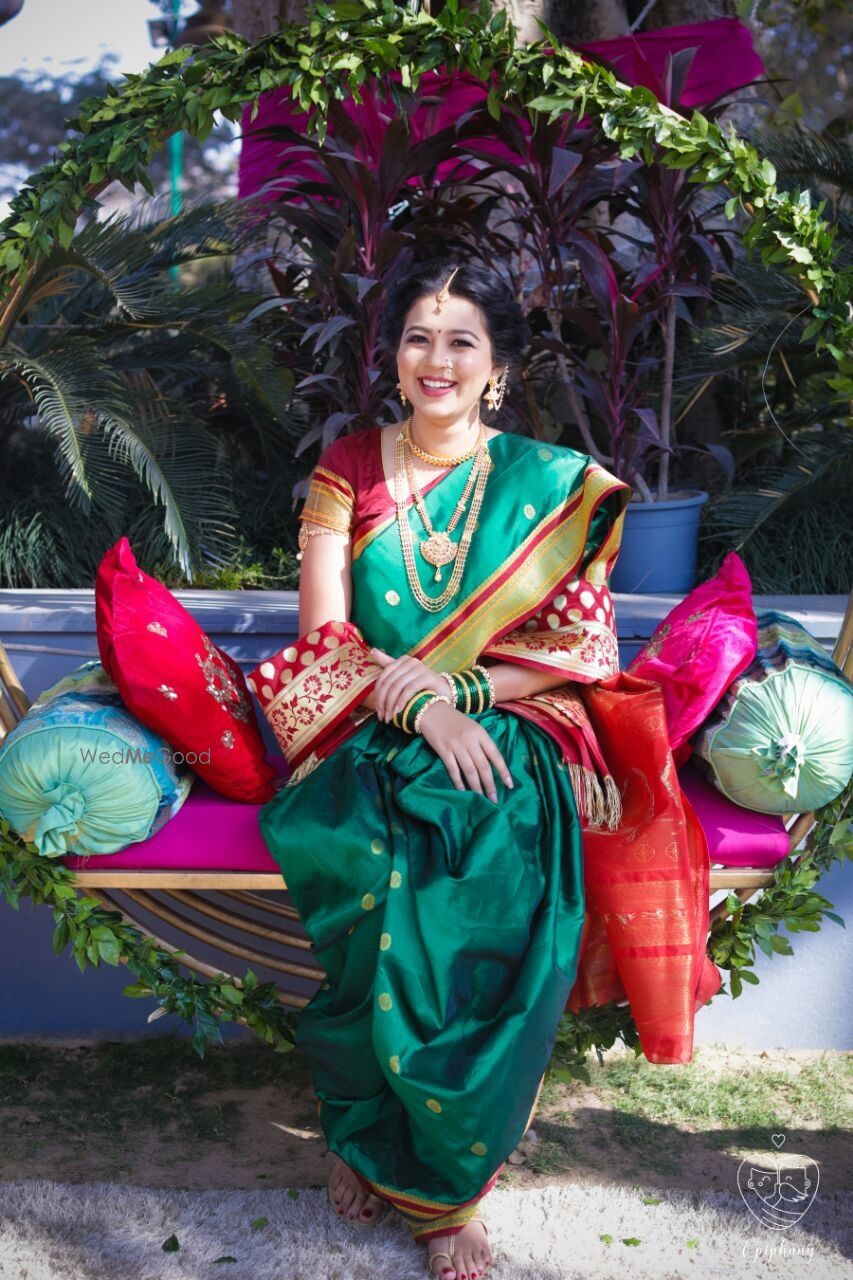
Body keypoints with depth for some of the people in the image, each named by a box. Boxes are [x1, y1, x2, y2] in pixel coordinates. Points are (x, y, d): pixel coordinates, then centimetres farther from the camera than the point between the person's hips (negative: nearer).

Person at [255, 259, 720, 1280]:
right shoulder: (348, 469, 7)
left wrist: (459, 685, -14)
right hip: (370, 739, 1)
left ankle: (441, 1175, -11)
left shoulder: (552, 484, 5)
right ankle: (370, 1134, -6)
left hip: (506, 736, 0)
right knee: (390, 863, -31)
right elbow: (325, 637, 0)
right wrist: (420, 711, -17)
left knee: (496, 887, -31)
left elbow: (586, 642, 0)